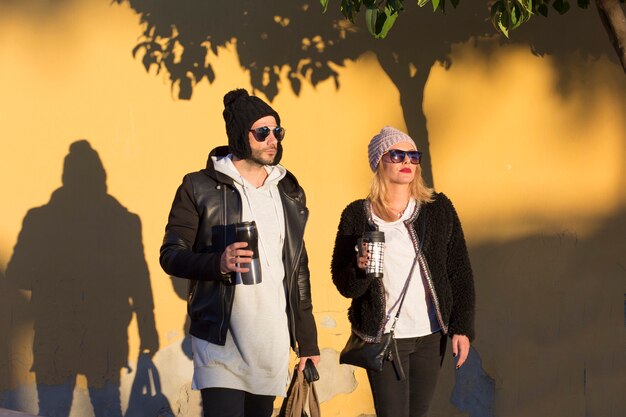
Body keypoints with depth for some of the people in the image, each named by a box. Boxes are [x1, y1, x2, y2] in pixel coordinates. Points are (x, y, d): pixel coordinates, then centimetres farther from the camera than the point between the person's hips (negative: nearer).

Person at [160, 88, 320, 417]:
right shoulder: (200, 187, 0)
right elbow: (171, 255, -3)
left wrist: (307, 341, 17)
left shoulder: (289, 192, 15)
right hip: (221, 341, -5)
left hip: (273, 341, 5)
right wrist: (217, 263, -23)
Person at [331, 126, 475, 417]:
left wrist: (462, 328, -2)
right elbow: (344, 285, 1)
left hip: (431, 336, 2)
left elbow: (459, 273, 5)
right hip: (383, 338, -2)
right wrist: (361, 268, -21)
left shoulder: (439, 208, 3)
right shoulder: (357, 215, -1)